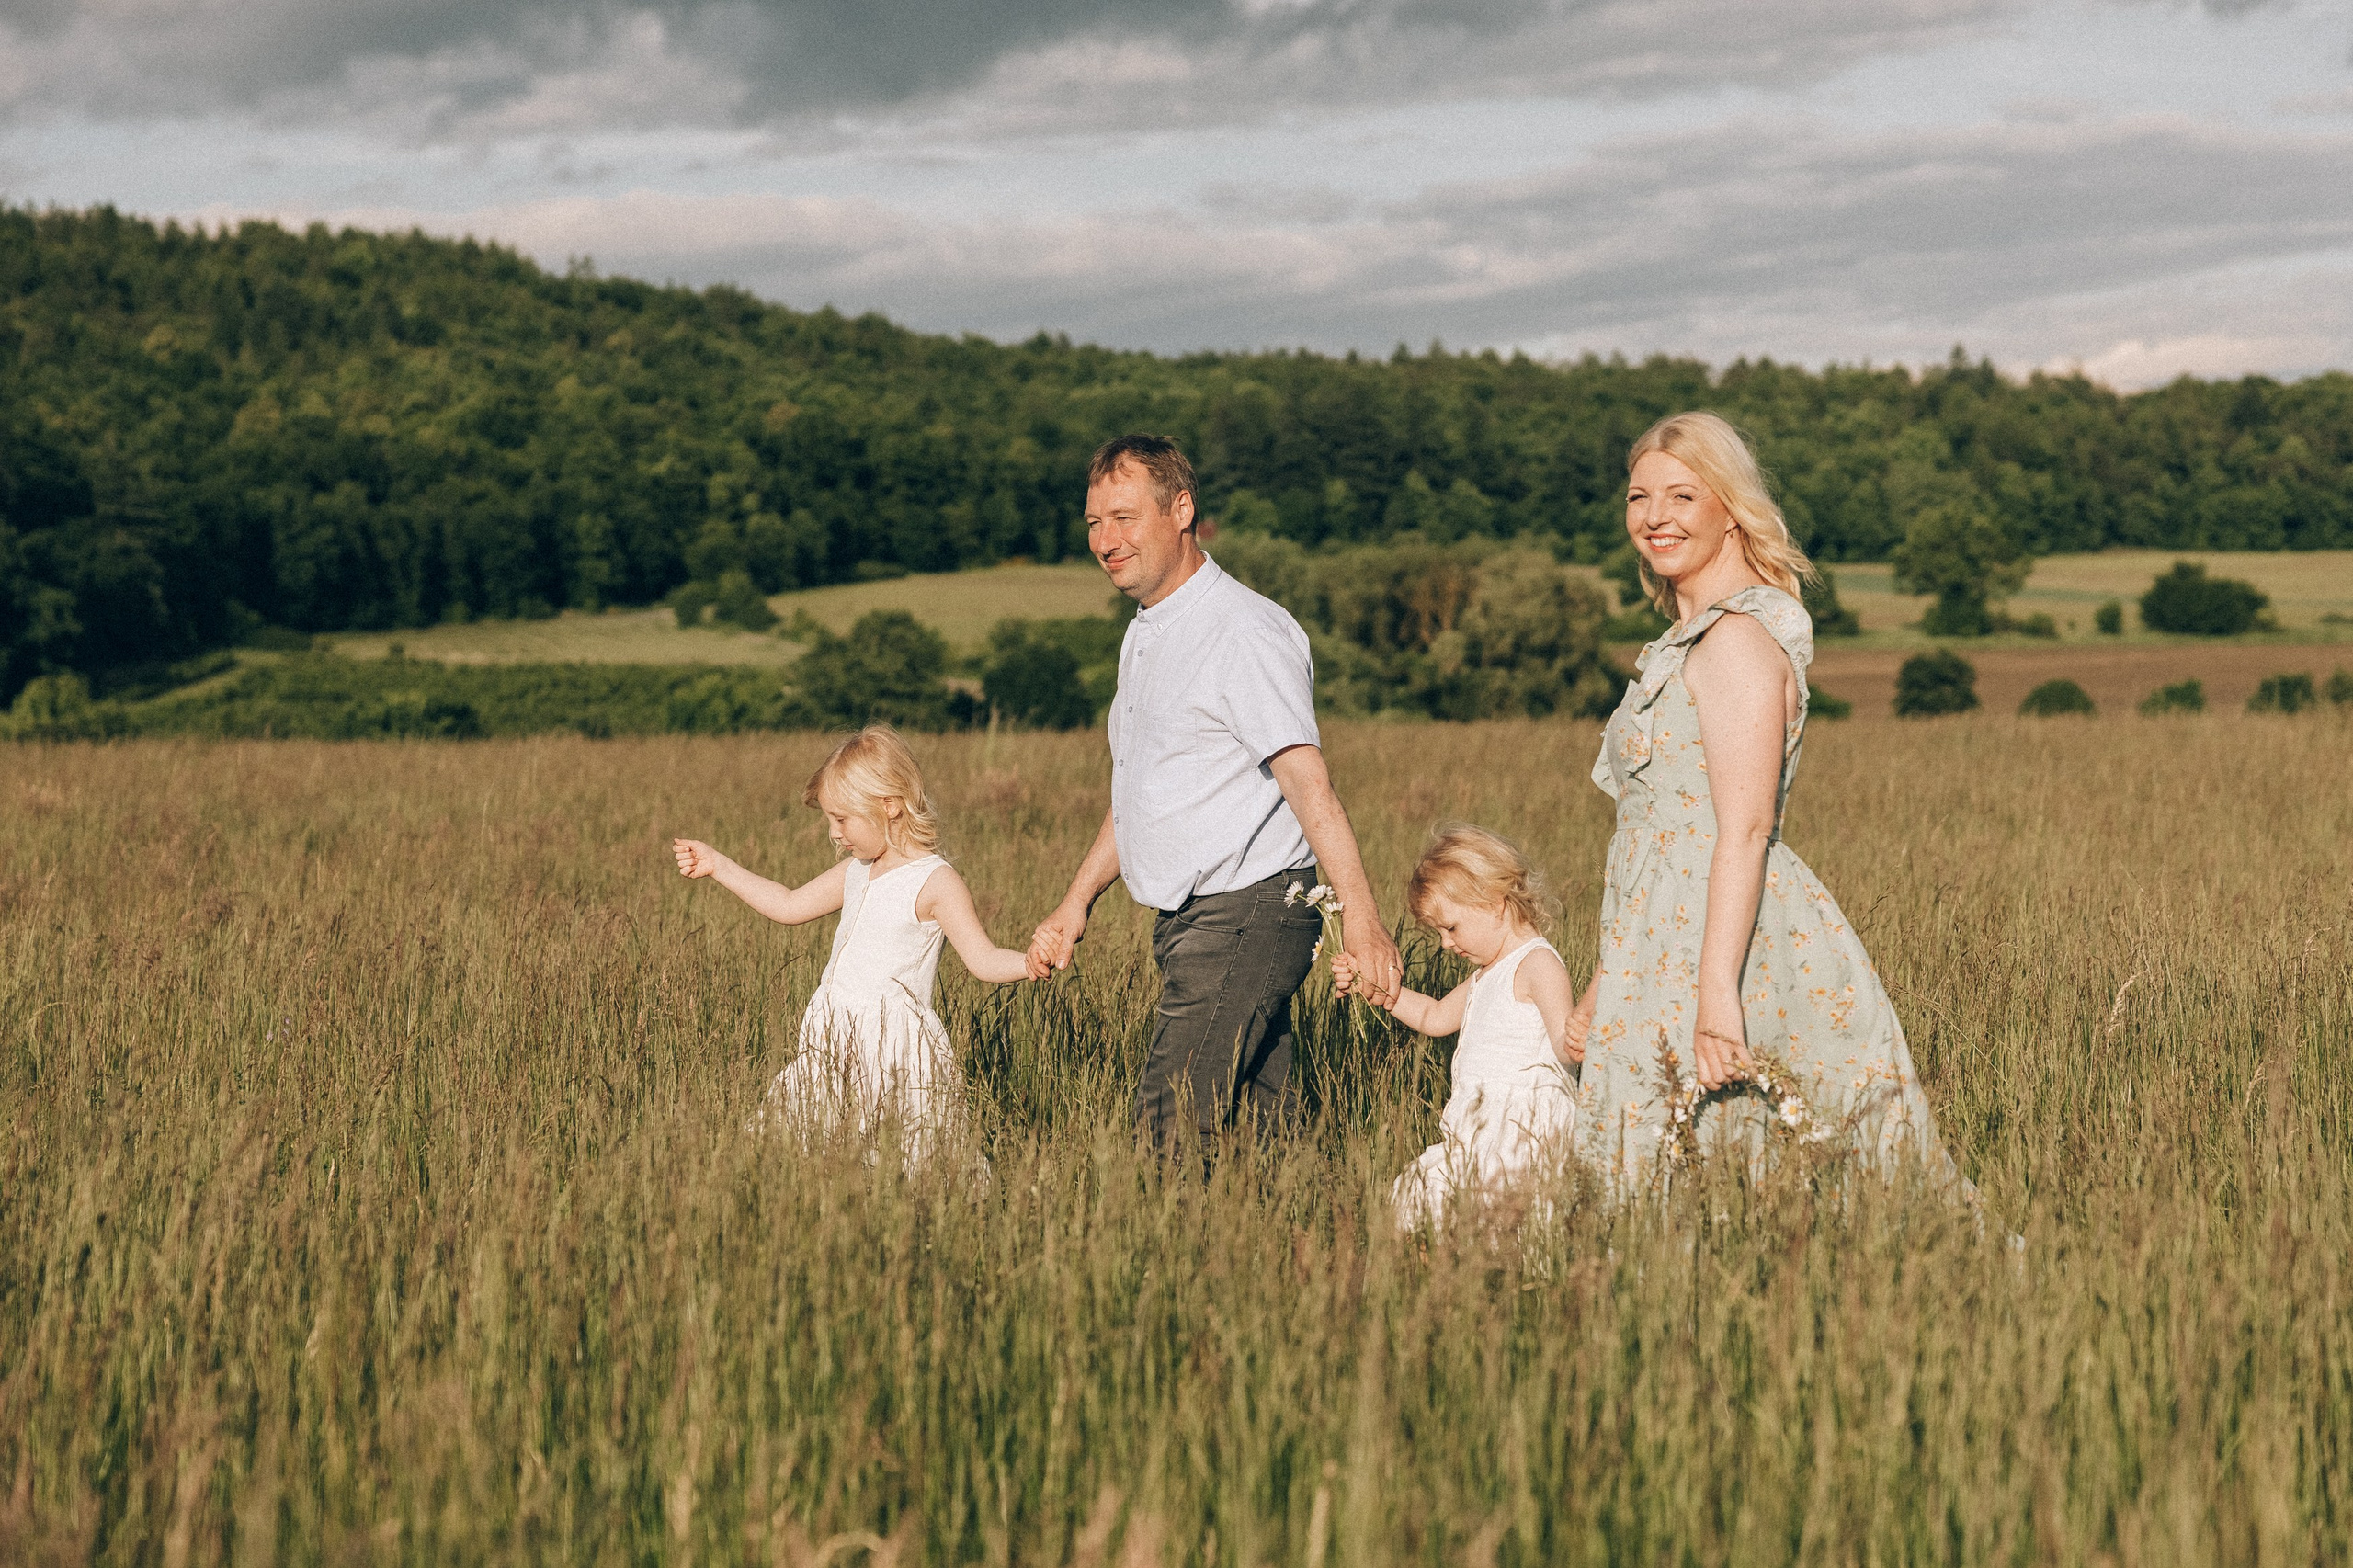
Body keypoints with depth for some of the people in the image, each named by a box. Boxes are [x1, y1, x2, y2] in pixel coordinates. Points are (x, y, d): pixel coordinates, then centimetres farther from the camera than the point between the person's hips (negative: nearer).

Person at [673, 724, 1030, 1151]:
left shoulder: (934, 882, -10)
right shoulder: (856, 873, 13)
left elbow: (984, 960, -16)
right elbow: (788, 906, 25)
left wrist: (1031, 962, -37)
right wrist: (718, 865, 24)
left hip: (896, 1047, -7)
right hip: (834, 1040, 7)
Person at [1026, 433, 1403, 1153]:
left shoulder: (1244, 630, -13)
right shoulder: (1144, 636, 17)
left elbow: (1306, 781, -23)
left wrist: (1360, 917, -30)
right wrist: (1077, 902, 23)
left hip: (1247, 917, -9)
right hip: (1186, 922, 9)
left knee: (1171, 1136, -15)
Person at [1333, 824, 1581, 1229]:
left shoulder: (1538, 964, -8)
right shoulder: (1489, 973, 23)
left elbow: (1562, 1042, -19)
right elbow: (1435, 1016, 33)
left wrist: (1574, 1043, -42)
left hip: (1522, 1127, -9)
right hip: (1481, 1127, 9)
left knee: (1429, 1180, -24)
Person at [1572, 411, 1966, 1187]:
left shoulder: (1739, 641, -13)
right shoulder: (1688, 639, 18)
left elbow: (1744, 831, -22)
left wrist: (1715, 994, -29)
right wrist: (1609, 978, 23)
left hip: (1723, 944, -10)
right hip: (1662, 951, 10)